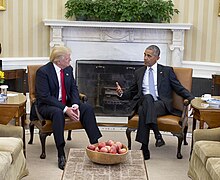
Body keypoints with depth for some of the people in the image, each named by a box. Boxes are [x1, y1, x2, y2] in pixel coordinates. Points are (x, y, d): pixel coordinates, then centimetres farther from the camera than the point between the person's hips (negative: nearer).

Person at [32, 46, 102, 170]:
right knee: (58, 112, -38)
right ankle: (61, 156, -38)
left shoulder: (69, 69, 4)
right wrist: (65, 109, -29)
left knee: (88, 108, -17)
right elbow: (45, 96, -22)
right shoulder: (43, 71, -16)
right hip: (47, 106, -6)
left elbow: (74, 89, 4)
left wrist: (75, 105, -17)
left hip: (67, 103, 6)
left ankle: (95, 144, -18)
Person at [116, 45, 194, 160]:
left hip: (162, 104, -2)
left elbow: (179, 89, 11)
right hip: (144, 103, 2)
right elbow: (132, 92, 24)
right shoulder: (139, 72, 22)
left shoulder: (167, 71, 14)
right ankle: (157, 135, -39)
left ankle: (144, 148, -38)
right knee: (147, 97, -35)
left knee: (143, 111, -35)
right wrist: (121, 93, 3)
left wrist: (192, 99, -5)